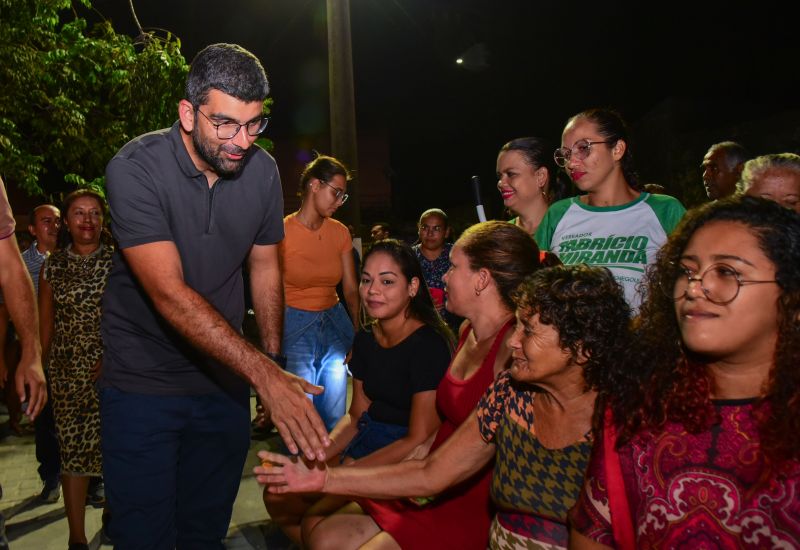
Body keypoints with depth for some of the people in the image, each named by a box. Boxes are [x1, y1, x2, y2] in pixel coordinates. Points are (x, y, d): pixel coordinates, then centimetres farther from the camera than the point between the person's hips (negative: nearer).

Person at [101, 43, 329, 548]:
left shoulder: (262, 170, -5)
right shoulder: (136, 169, -20)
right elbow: (170, 295, -28)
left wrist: (275, 364, 6)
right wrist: (265, 373, -35)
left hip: (225, 378, 4)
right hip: (144, 381, -3)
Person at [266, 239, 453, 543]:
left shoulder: (429, 344, -19)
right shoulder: (366, 339, 4)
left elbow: (420, 441, -19)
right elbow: (356, 415, 10)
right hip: (366, 442, 7)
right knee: (277, 497, -2)